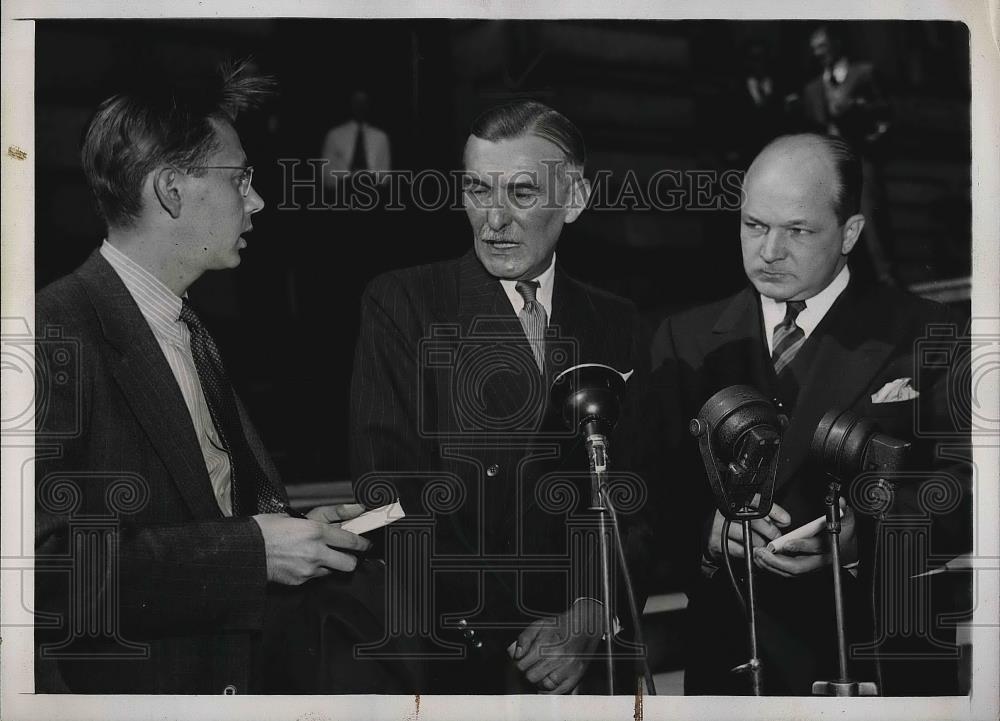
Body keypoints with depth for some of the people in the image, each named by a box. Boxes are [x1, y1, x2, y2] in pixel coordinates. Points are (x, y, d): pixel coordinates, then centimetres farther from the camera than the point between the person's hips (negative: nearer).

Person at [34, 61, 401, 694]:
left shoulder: (195, 336, 14)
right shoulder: (57, 334, -13)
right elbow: (46, 562, -21)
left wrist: (298, 531, 0)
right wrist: (249, 550, -18)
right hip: (120, 686, -6)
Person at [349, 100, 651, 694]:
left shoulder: (616, 326, 6)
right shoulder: (401, 306, -5)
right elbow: (392, 486, -12)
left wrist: (591, 617, -13)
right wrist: (520, 635, -17)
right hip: (448, 661, -3)